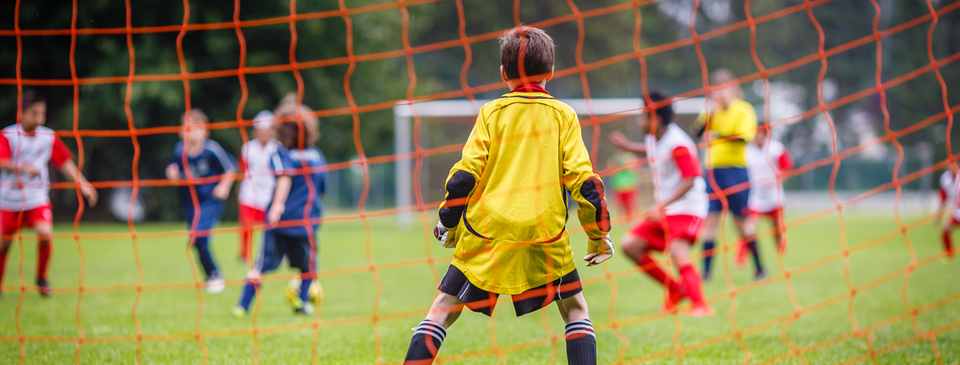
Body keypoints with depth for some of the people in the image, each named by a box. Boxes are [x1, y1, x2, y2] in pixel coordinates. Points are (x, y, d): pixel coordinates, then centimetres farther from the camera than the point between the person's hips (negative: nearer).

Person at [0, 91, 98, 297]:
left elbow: (64, 162, 9)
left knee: (45, 233, -20)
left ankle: (42, 278, 1)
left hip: (37, 198, 1)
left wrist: (82, 183, 3)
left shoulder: (48, 137, 1)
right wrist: (22, 167, -40)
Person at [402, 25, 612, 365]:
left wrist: (447, 224, 13)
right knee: (575, 308, 14)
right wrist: (598, 235, 10)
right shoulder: (562, 115, 5)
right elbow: (583, 180, 1)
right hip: (545, 236, 0)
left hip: (486, 235, 0)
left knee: (443, 309, 6)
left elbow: (464, 175, 0)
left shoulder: (491, 112, 4)